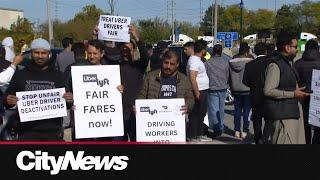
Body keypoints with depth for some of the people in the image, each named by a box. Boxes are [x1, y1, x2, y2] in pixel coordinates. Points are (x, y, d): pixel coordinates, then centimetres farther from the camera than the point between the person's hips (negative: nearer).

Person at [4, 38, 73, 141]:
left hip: (53, 132, 1)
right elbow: (8, 96, 13)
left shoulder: (58, 76, 10)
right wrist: (8, 100, -10)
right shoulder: (20, 75, 9)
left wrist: (69, 100, -10)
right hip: (27, 132, -1)